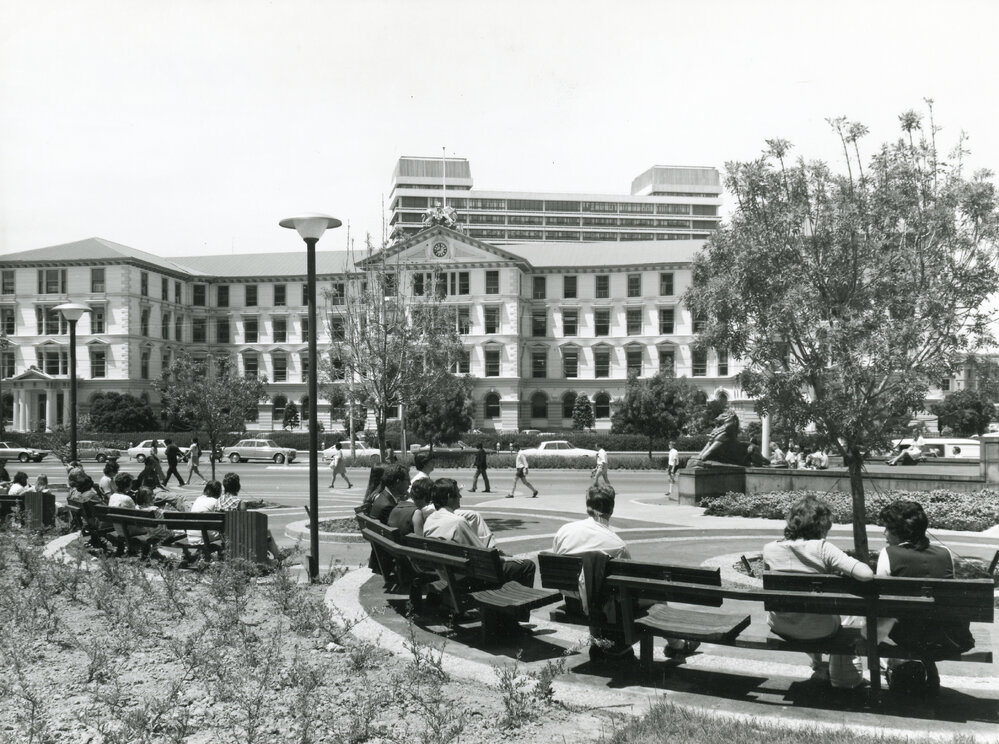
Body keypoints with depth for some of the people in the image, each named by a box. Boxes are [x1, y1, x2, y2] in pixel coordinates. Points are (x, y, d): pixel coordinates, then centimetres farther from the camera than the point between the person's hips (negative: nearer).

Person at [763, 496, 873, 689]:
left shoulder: (770, 549, -10)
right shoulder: (822, 549, -22)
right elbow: (866, 575, -30)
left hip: (779, 629, 3)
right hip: (817, 631, -3)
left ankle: (818, 666, 51)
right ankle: (842, 676, 43)